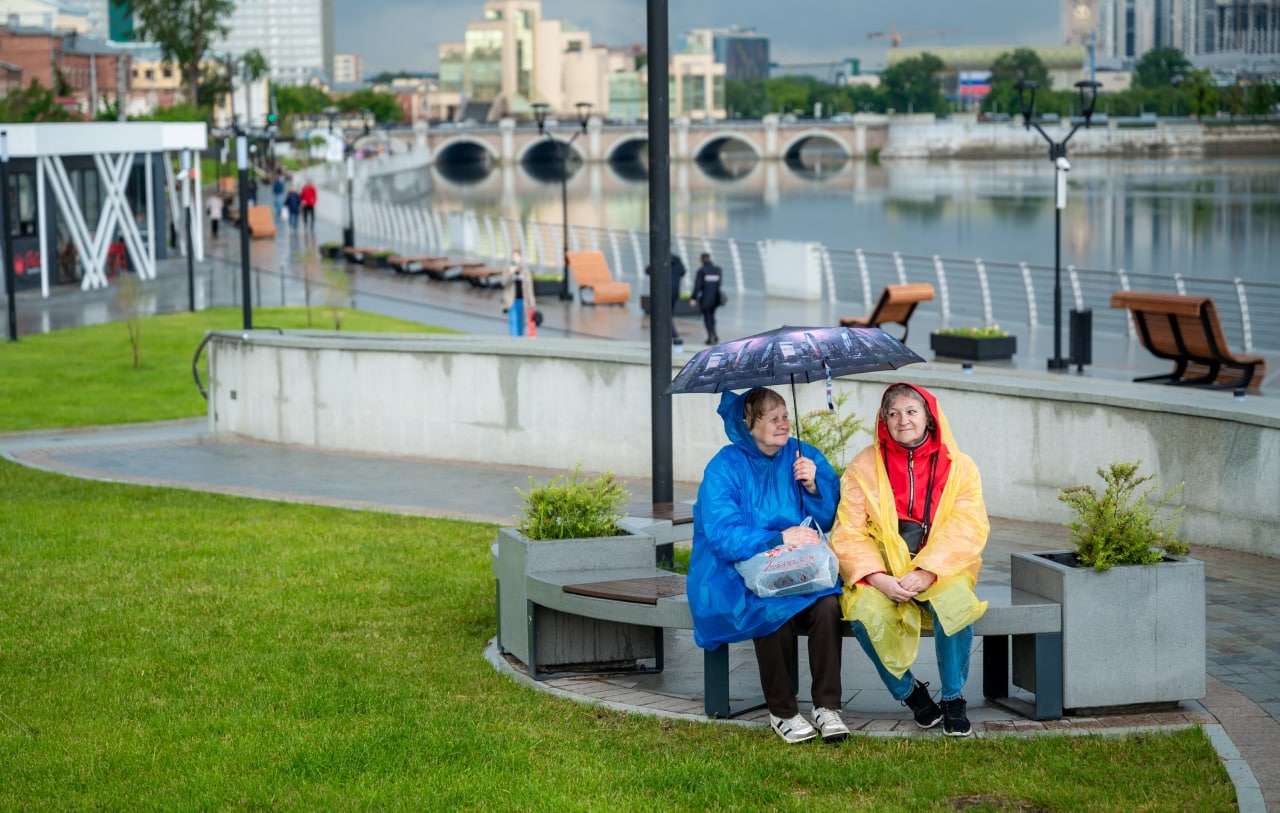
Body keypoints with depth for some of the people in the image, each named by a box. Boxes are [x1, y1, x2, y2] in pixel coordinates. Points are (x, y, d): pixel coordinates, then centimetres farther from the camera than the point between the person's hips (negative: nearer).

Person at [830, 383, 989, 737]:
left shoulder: (958, 466, 5)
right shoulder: (864, 467, 4)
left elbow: (968, 530, -7)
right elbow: (848, 533, -4)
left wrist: (926, 573, -22)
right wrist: (879, 579, -20)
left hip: (940, 571, 0)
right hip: (881, 573, 0)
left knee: (956, 603, -34)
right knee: (866, 611, -32)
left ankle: (953, 699, -12)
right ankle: (909, 692, -6)